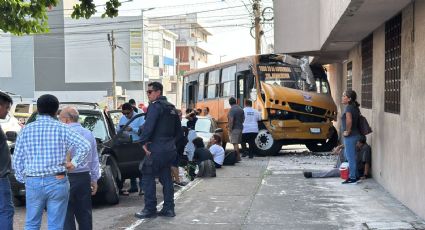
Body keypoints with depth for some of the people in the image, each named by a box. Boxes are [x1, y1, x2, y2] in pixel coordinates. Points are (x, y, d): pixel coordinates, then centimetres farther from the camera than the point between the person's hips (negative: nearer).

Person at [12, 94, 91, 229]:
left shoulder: (26, 130, 3)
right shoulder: (61, 129, -4)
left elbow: (17, 160, 4)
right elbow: (85, 146, -13)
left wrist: (22, 178, 15)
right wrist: (74, 163, -2)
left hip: (33, 182, 2)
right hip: (57, 182, -2)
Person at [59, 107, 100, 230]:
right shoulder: (89, 134, 10)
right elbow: (95, 159, 13)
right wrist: (94, 179, 17)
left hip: (68, 178, -6)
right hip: (85, 178, 7)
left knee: (67, 215, -2)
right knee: (84, 214, 12)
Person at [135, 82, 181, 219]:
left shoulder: (155, 106, -12)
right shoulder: (171, 107, 16)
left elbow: (149, 125, -24)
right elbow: (178, 128, 22)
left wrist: (143, 142, -16)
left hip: (157, 148, -9)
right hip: (170, 148, 9)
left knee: (148, 177, -1)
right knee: (166, 177, 13)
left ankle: (150, 209, 0)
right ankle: (169, 208, 16)